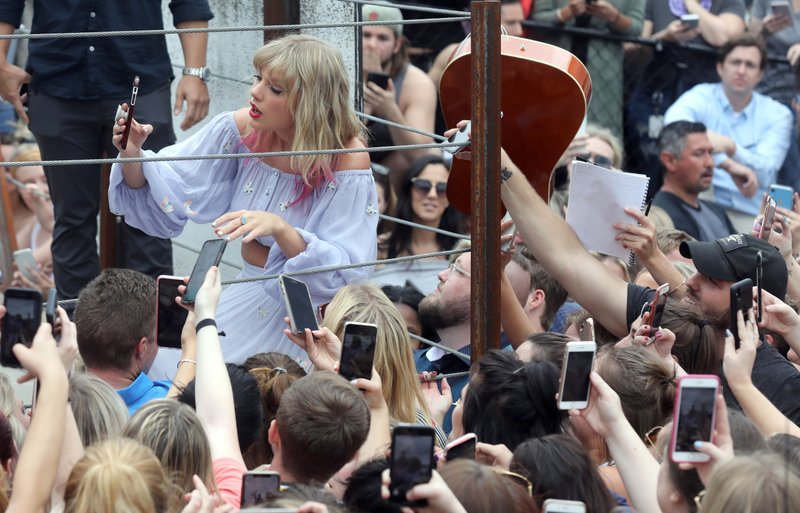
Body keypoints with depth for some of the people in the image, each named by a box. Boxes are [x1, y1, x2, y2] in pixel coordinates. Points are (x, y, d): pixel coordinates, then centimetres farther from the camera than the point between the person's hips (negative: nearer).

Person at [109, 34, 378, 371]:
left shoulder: (348, 163, -19)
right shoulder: (243, 129, -6)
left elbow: (342, 275, -23)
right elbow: (159, 197, 1)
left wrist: (280, 229, -38)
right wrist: (131, 155, -19)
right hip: (251, 297, 5)